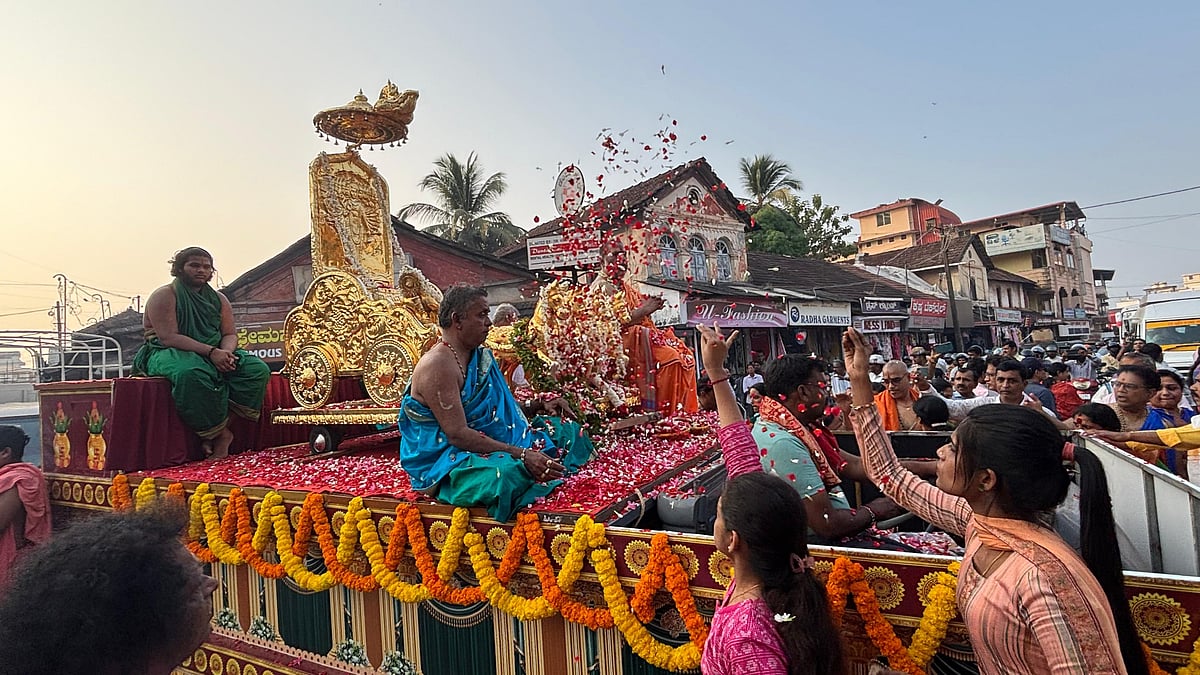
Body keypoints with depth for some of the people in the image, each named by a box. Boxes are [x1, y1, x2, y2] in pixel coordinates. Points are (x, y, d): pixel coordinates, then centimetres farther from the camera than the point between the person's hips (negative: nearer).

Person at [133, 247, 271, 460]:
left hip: (216, 354, 6)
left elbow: (230, 334, 7)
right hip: (168, 354, -6)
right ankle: (219, 432, -28)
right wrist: (210, 352, -27)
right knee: (192, 373, -41)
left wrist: (226, 352, -18)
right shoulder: (164, 296, -5)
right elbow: (168, 337, -17)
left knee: (257, 368, -18)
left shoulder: (218, 299, 14)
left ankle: (226, 424, -26)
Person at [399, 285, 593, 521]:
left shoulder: (481, 356, 8)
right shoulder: (438, 365, -21)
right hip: (443, 461, -10)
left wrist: (537, 405, 2)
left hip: (485, 441, 10)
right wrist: (521, 454, -30)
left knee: (567, 431, 7)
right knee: (507, 474, -41)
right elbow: (458, 434, -27)